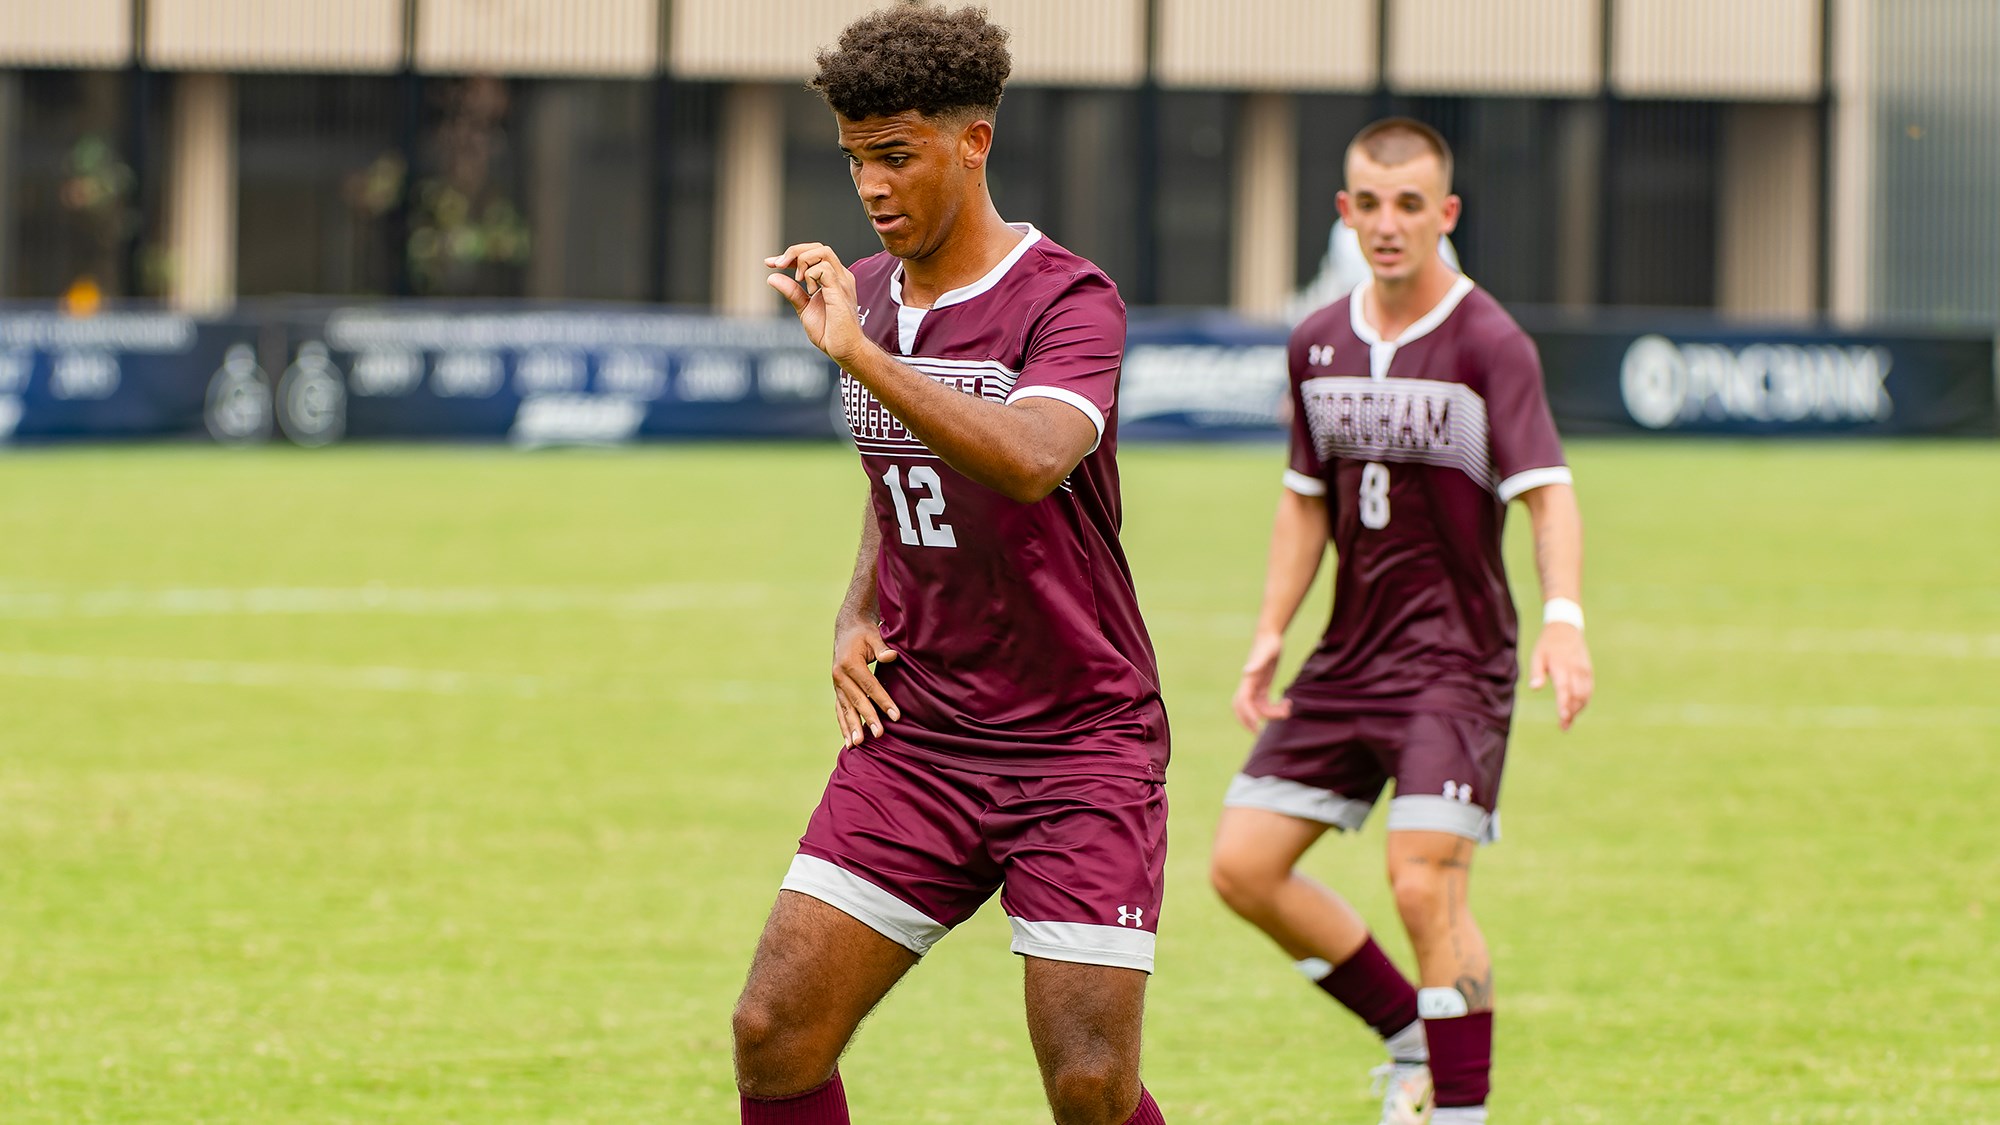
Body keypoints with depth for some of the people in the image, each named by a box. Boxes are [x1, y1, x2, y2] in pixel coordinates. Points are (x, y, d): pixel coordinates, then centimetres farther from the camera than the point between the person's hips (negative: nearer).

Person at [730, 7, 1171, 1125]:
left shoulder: (1068, 299, -12)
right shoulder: (862, 296, 9)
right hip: (915, 733, 6)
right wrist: (859, 616, 7)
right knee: (776, 1031, -7)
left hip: (1080, 741, -6)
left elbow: (1030, 461, -33)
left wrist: (860, 355, -37)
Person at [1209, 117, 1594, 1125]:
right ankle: (1412, 1037, 19)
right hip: (1349, 656, 7)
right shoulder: (1320, 343, 7)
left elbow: (1547, 493, -21)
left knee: (1425, 886, -19)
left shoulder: (1489, 344, -12)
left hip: (1456, 661, -7)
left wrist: (1562, 619, -37)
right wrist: (1269, 636, 9)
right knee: (1243, 866, 2)